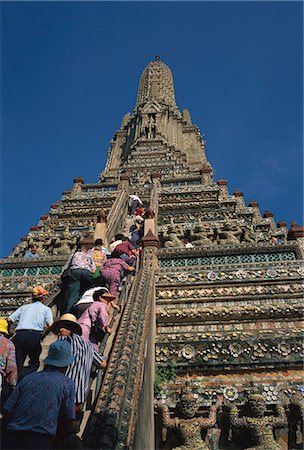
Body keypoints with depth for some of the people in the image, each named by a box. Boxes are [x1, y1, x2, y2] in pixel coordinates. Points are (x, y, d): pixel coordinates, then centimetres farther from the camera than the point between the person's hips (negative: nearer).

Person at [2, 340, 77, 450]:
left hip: (12, 438, 5)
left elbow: (6, 415, 7)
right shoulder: (67, 384, 2)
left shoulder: (28, 378, 10)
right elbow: (72, 426, 2)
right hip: (40, 441, -4)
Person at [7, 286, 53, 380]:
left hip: (20, 335, 2)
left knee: (17, 364, 6)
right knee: (34, 363, 13)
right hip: (35, 336, -2)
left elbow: (9, 319, 13)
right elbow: (50, 325, 1)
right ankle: (22, 376, -15)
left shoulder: (24, 307, 22)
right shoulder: (46, 309, 15)